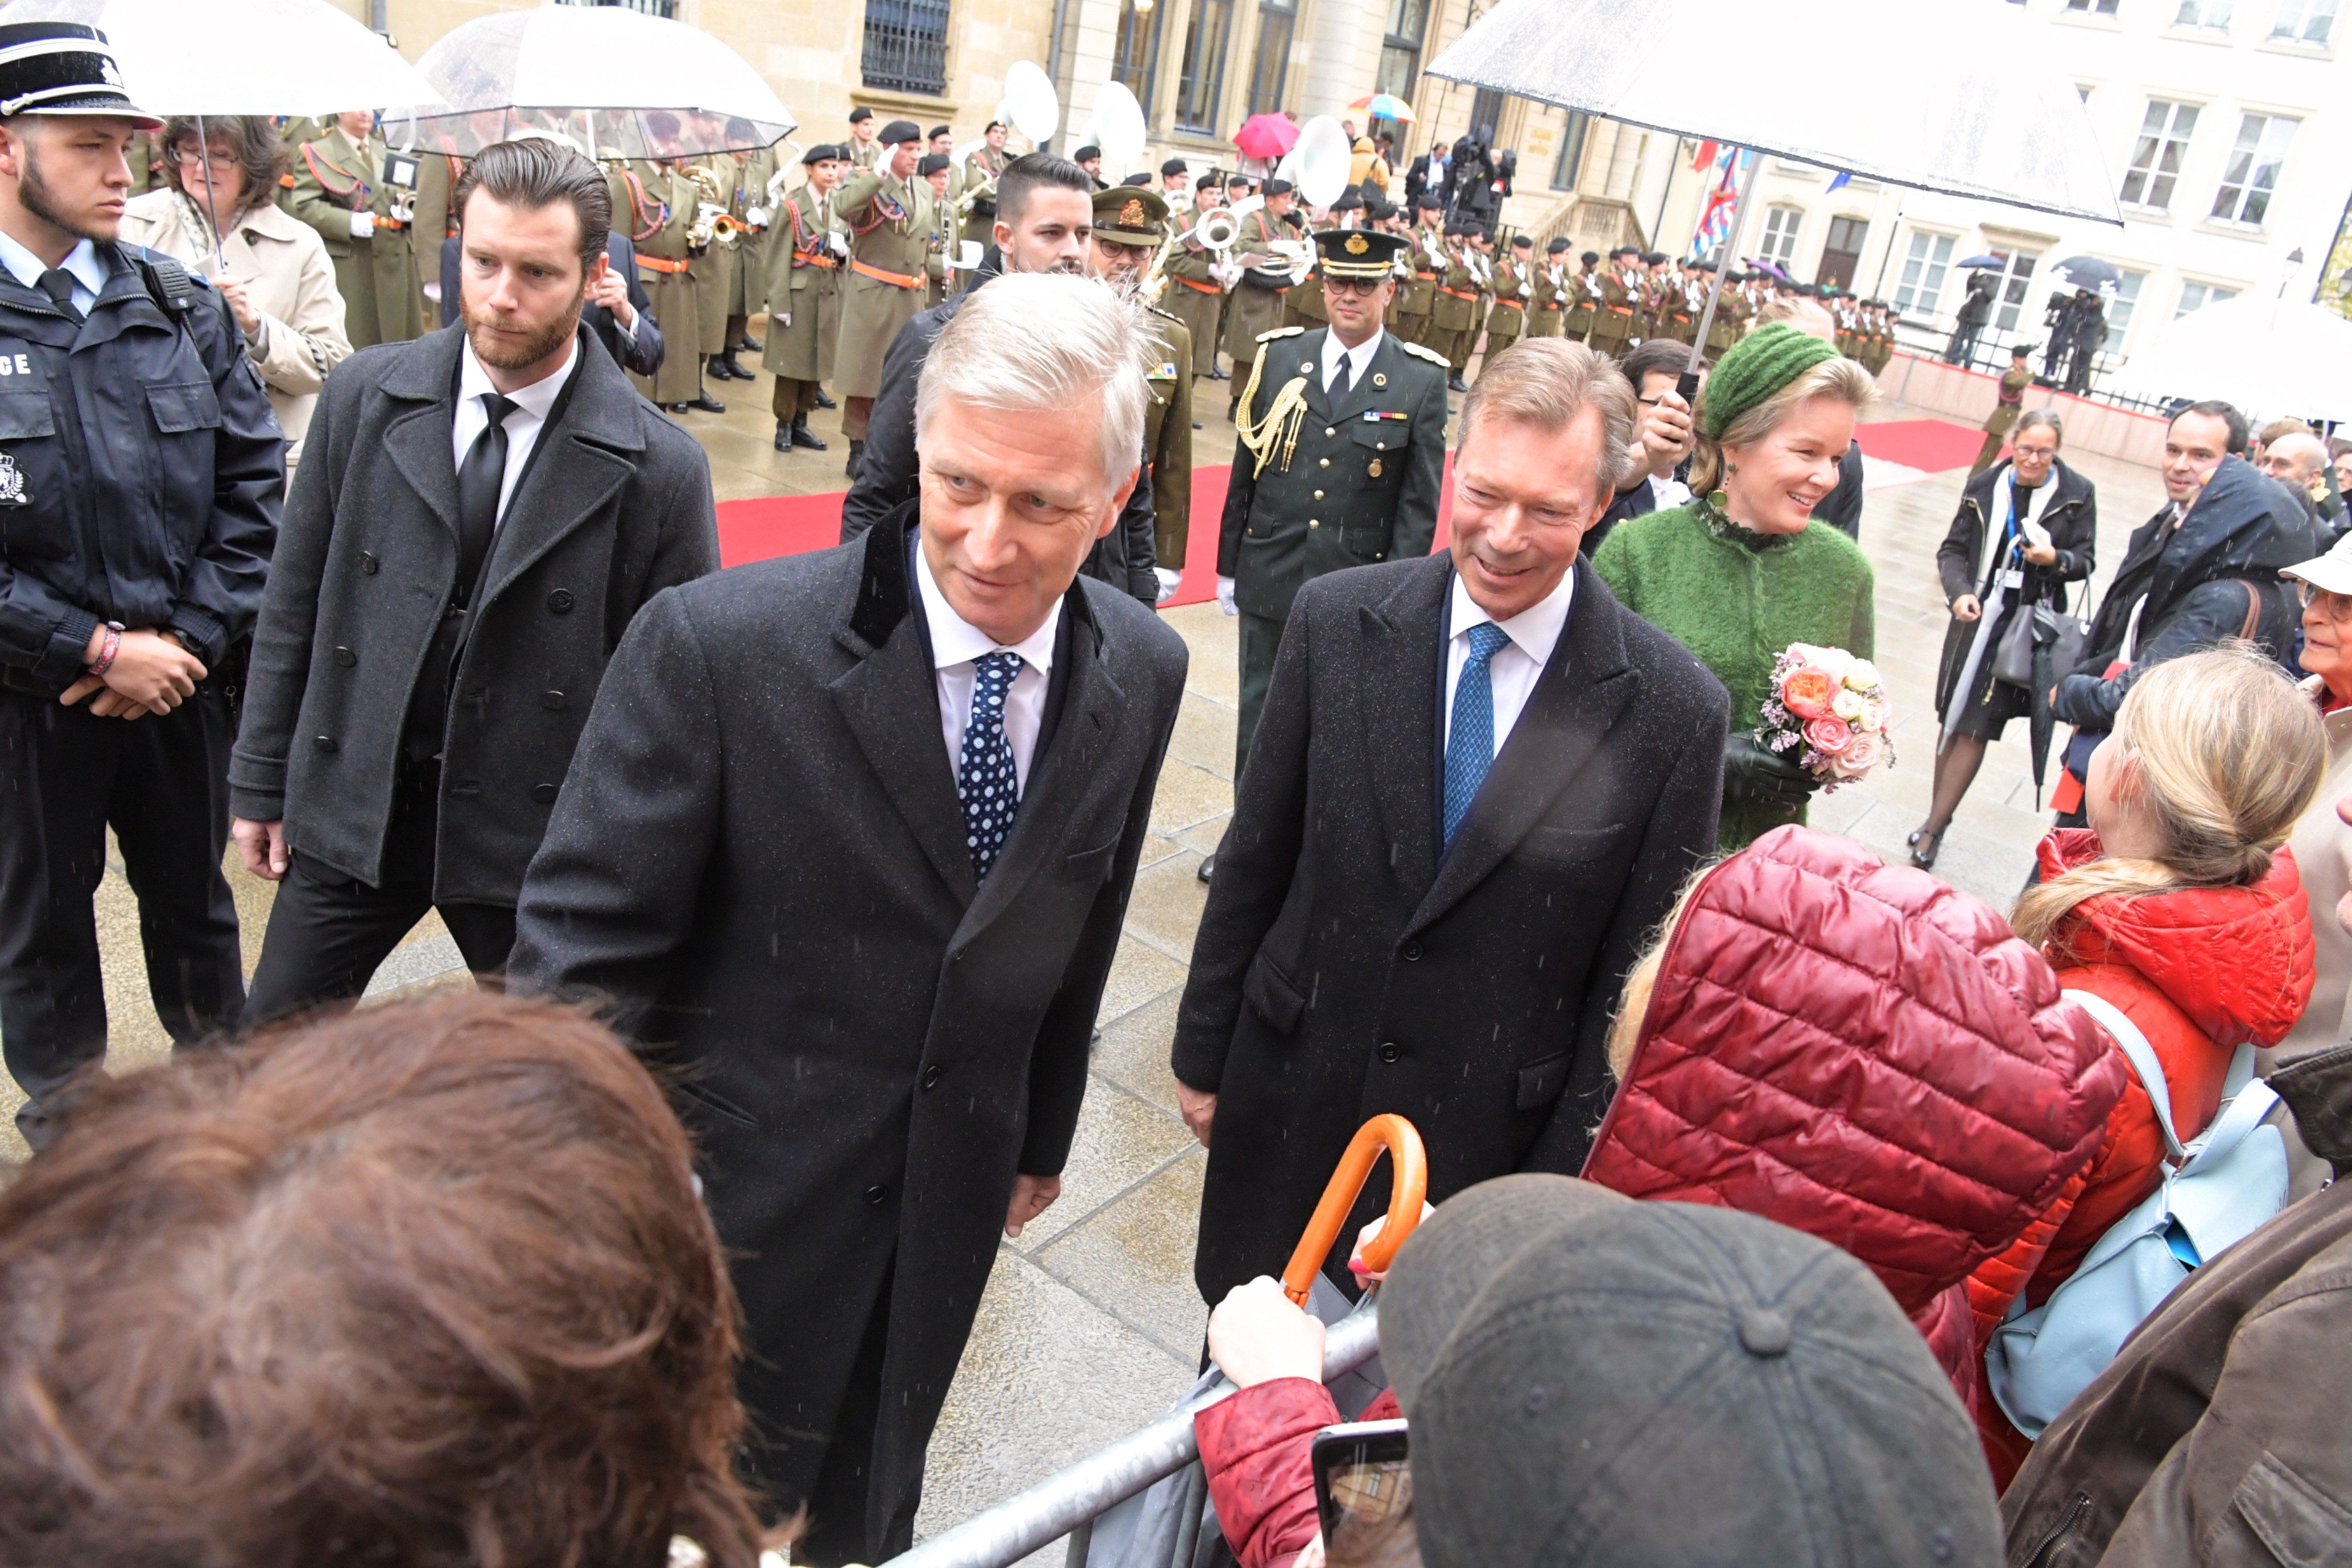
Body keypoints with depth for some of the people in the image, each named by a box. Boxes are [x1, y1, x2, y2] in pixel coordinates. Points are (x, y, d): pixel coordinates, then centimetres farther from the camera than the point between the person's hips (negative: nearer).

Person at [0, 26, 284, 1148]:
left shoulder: (182, 308, 2)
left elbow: (253, 482, 1)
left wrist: (189, 637, -9)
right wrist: (98, 650, -15)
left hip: (182, 673, 3)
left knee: (194, 906, 19)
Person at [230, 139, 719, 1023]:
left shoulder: (659, 467, -13)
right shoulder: (365, 396, -3)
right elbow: (296, 602, 6)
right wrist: (262, 781, 7)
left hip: (539, 831, -3)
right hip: (352, 807, 3)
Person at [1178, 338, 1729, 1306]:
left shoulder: (1674, 711, -14)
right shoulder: (1337, 621, -9)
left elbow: (1635, 980, -7)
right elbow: (1256, 855, -1)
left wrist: (1560, 1184, -5)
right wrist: (1202, 1049, 5)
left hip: (1485, 1139, -2)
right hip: (1288, 1098, 2)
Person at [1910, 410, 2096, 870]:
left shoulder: (2077, 495, -2)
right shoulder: (1984, 488, 1)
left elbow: (2086, 561, 4)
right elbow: (1952, 549, 4)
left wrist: (2055, 559, -19)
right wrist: (1960, 592, -14)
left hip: (2028, 625, -2)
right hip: (1977, 616, 2)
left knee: (1976, 728, -3)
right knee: (1952, 720, 9)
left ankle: (1933, 829, 3)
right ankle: (1938, 820, 21)